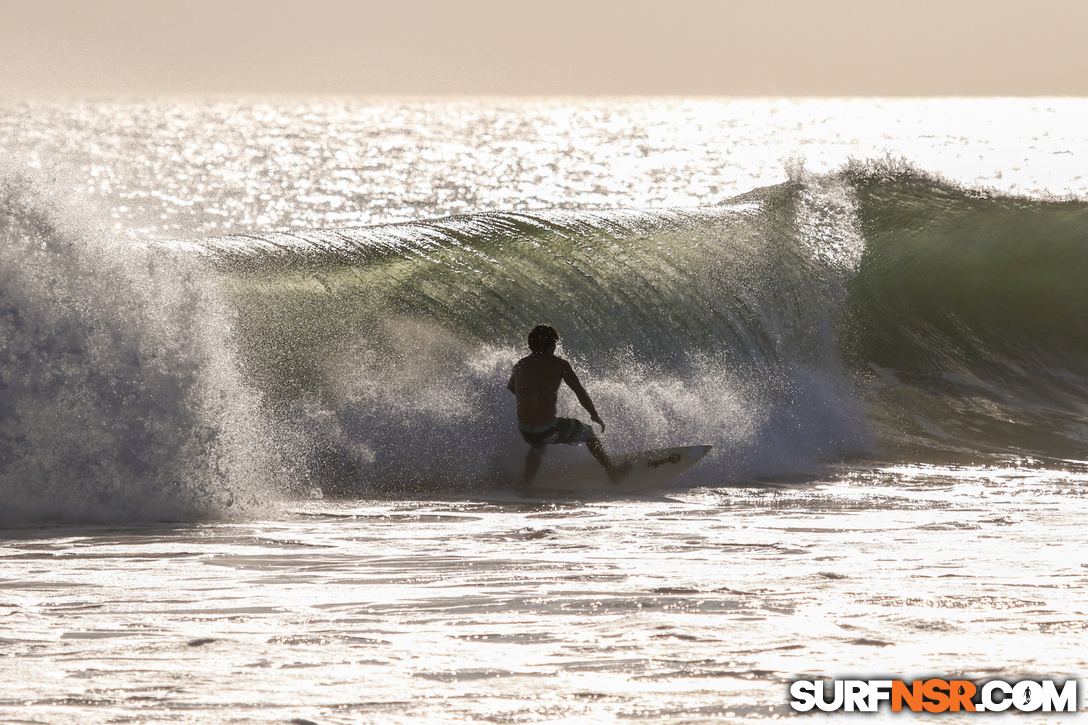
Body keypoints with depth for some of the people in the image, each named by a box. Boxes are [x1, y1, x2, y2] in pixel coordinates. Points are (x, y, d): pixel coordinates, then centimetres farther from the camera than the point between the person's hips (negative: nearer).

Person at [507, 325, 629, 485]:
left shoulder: (520, 365, 7)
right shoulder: (558, 364, -6)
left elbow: (510, 388, 27)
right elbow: (580, 392, -3)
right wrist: (595, 416, 11)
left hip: (525, 432, 4)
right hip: (549, 430, -4)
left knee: (537, 447, 41)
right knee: (589, 433, 22)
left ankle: (526, 484, 39)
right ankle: (611, 471, 27)